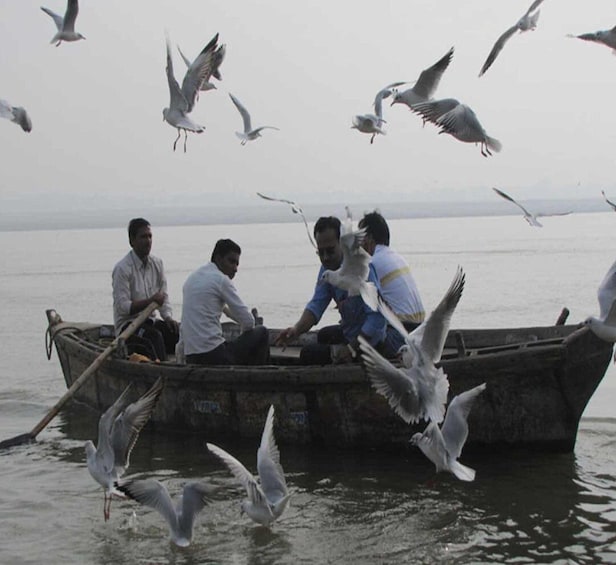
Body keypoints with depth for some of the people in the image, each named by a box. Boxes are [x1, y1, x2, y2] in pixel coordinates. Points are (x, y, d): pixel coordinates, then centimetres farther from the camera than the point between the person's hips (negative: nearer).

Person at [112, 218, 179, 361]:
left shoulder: (157, 263, 8)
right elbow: (122, 307, -18)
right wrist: (150, 301, -26)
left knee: (179, 332, -19)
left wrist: (168, 317, -7)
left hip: (150, 320, 6)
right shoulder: (122, 268, -14)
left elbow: (163, 297, 12)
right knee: (155, 336, -35)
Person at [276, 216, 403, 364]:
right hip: (351, 332, 10)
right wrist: (296, 329, -22)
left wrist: (352, 349, -32)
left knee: (309, 354, -16)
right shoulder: (328, 266, 1)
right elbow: (317, 304, -3)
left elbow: (377, 317, -34)